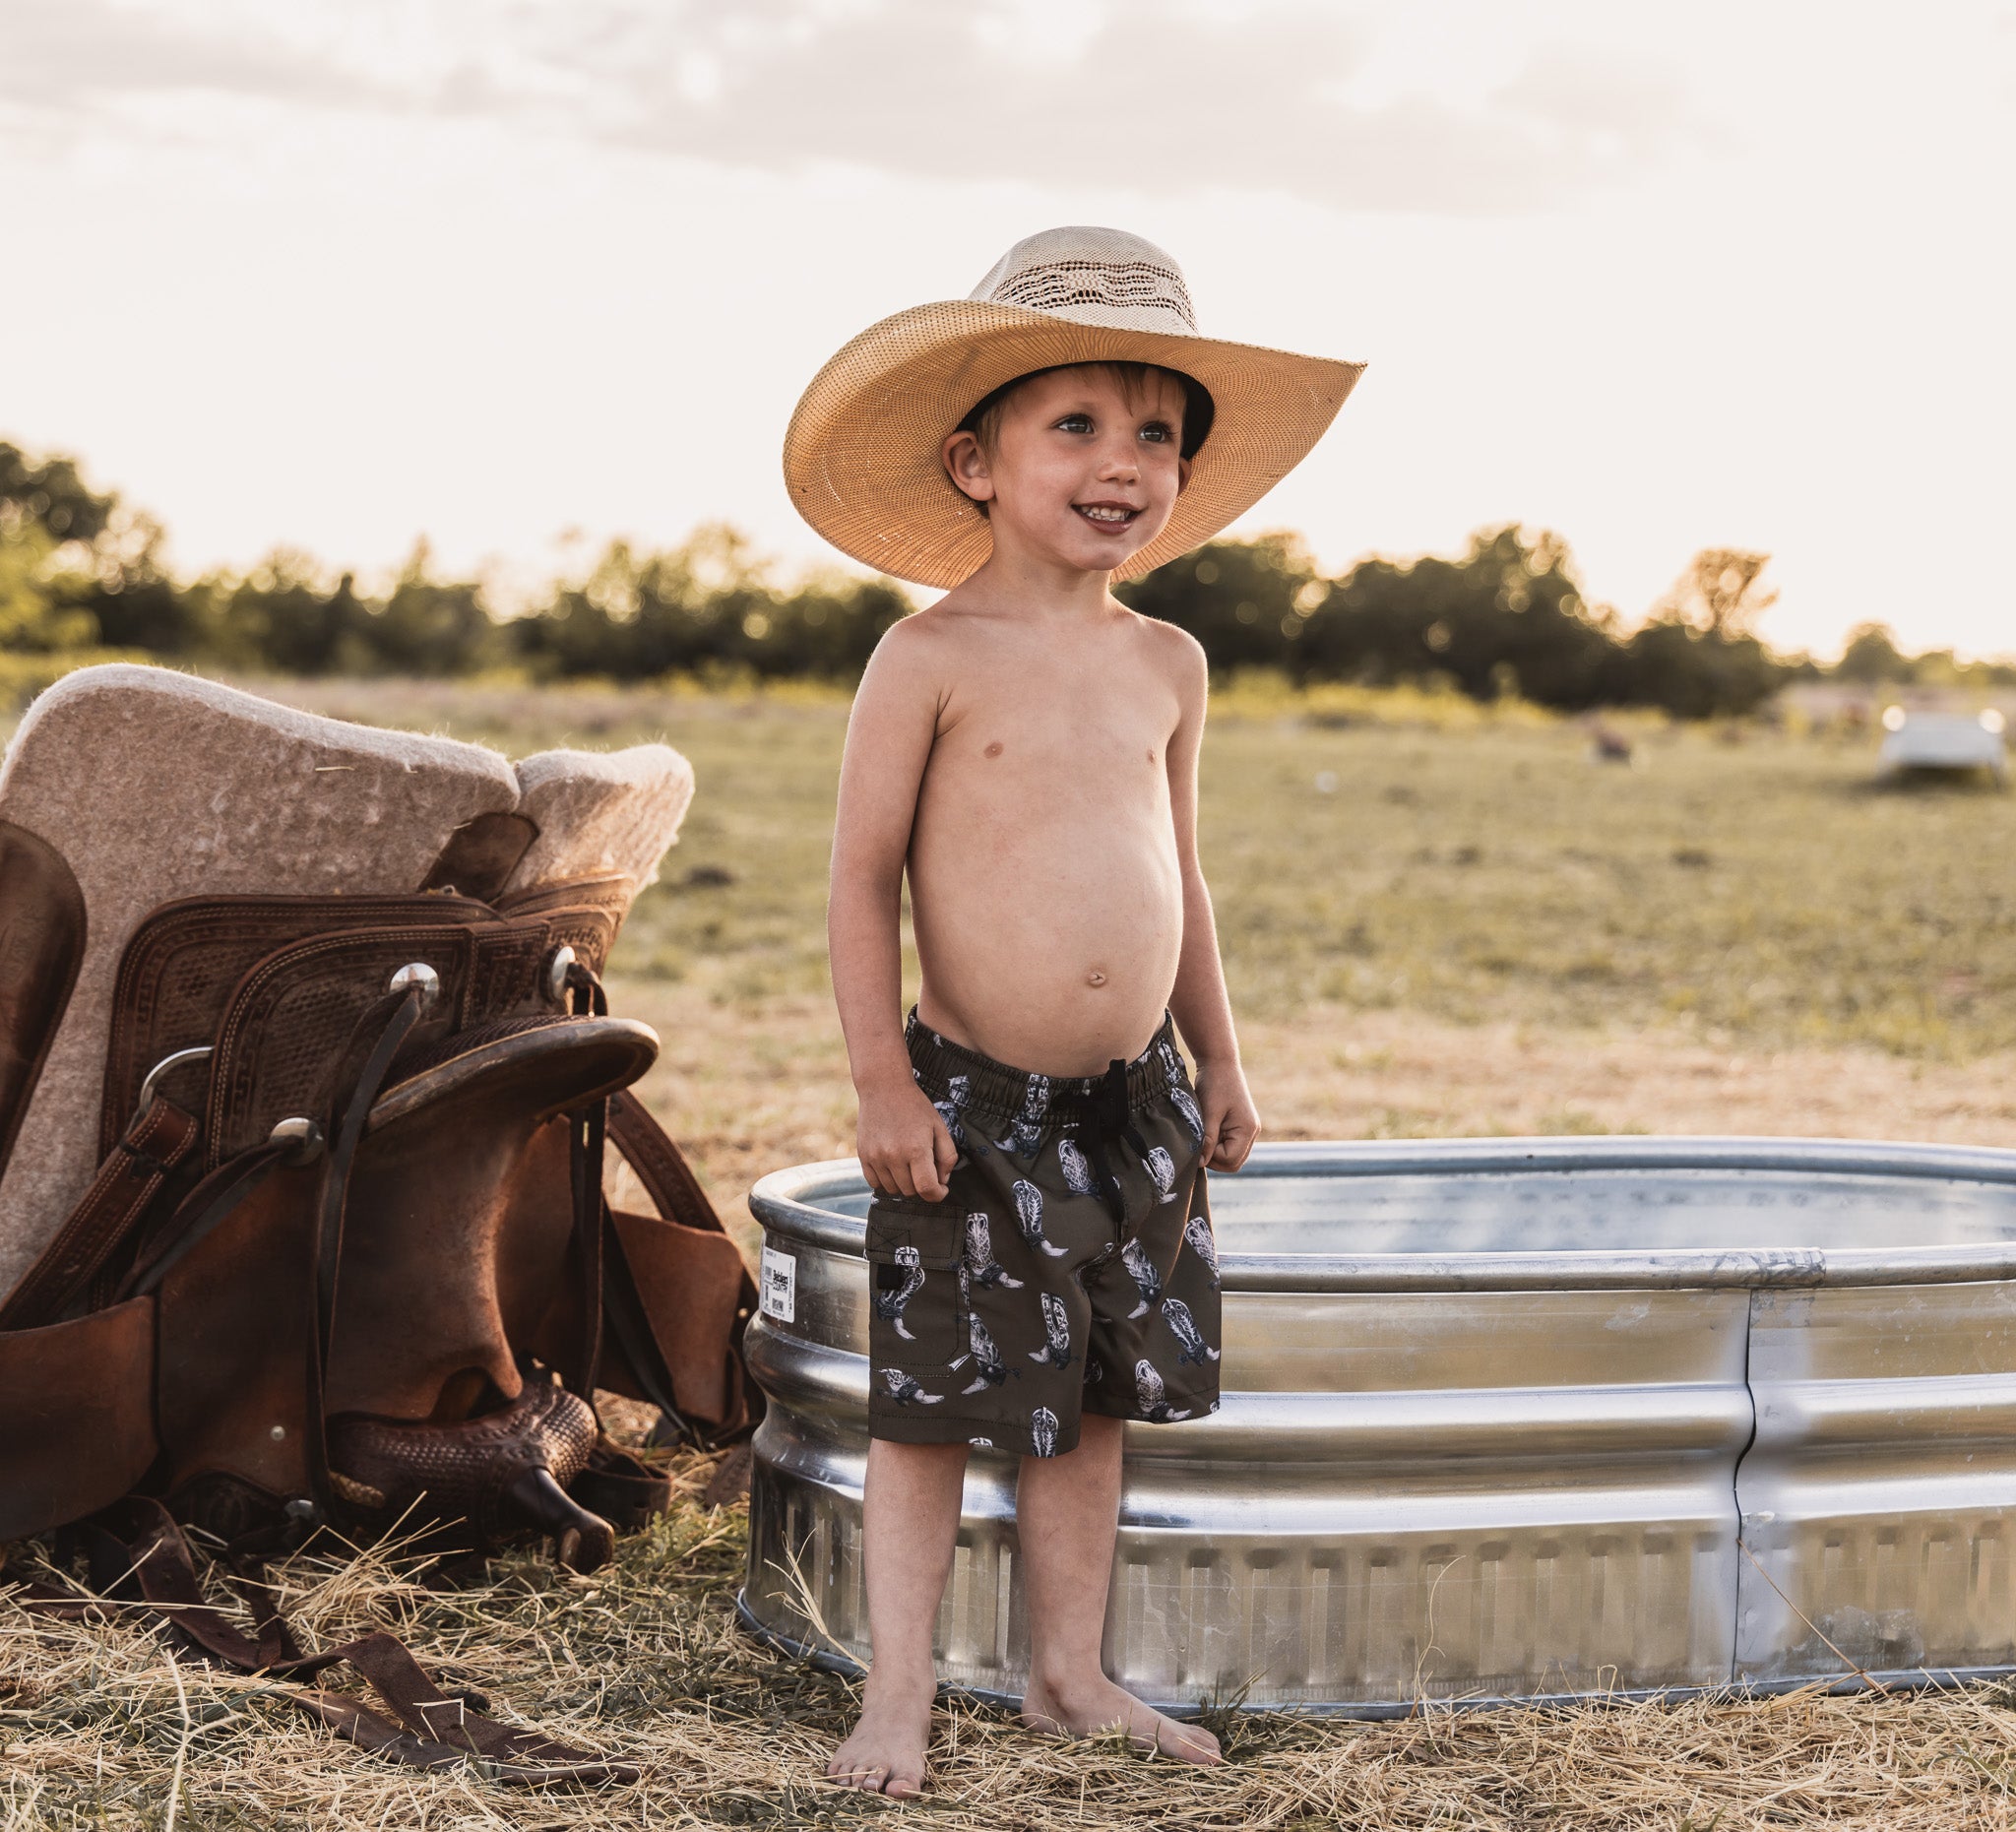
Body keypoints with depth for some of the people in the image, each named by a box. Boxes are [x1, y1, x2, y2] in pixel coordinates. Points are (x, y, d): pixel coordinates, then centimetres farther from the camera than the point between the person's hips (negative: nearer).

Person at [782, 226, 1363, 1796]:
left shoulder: (1166, 665, 6)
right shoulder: (934, 658, -11)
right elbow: (863, 877, -9)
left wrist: (1220, 1062, 15)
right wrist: (885, 1082, -13)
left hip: (1132, 1099, 5)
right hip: (974, 1102, -5)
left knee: (1097, 1398, 13)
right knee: (936, 1406, 2)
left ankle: (1072, 1672, 26)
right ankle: (901, 1696, 13)